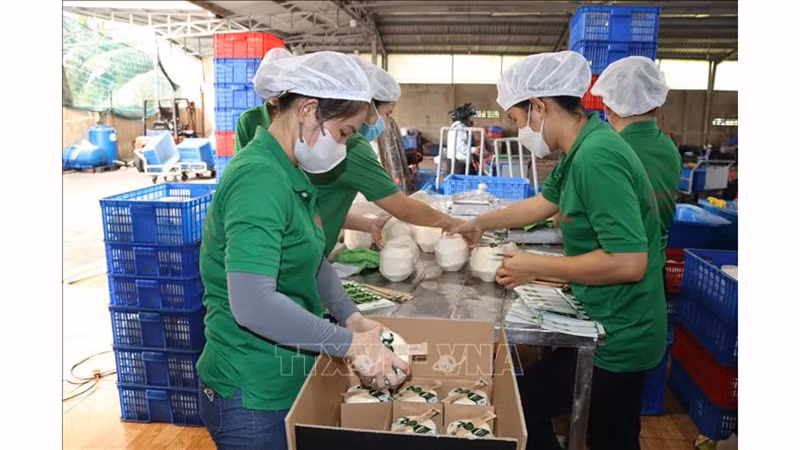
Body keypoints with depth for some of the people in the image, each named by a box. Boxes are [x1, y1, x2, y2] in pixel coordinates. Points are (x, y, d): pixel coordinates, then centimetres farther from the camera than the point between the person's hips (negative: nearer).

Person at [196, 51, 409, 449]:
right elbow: (253, 304, -34)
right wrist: (349, 344, -25)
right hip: (252, 395, -9)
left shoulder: (290, 174, 6)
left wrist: (352, 318, 2)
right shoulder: (259, 178, -25)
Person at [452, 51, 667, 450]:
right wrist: (481, 223, 24)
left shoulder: (596, 157, -27)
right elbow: (545, 202, 20)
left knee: (520, 408, 3)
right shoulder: (582, 148, 4)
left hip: (617, 337, -9)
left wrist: (536, 267, -21)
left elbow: (629, 262, -31)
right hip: (622, 331, 9)